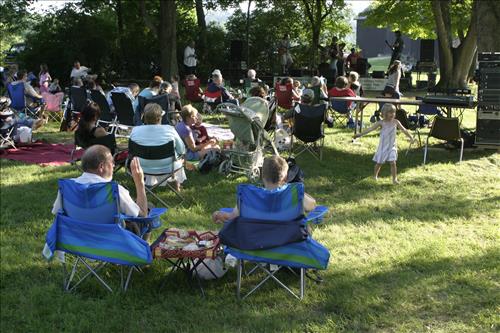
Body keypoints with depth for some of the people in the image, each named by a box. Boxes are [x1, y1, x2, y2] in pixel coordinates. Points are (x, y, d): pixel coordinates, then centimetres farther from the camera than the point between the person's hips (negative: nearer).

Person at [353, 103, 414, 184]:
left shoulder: (396, 122, -1)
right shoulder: (381, 123, -8)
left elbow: (404, 130, 8)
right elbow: (370, 129, -13)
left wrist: (411, 137, 7)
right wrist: (360, 134, -20)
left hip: (392, 147, 1)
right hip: (383, 147, -1)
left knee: (393, 162, -10)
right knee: (379, 163, 8)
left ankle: (394, 179, -1)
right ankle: (375, 176, 31)